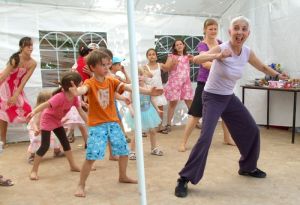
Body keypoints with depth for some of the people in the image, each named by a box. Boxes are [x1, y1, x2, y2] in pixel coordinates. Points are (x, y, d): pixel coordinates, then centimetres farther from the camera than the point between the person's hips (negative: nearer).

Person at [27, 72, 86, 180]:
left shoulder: (74, 97, -10)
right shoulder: (60, 97, -34)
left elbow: (81, 111, -6)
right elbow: (45, 104, -43)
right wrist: (33, 112, -59)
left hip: (57, 120, 8)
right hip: (47, 119, -8)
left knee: (65, 142, 11)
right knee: (45, 146, -10)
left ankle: (73, 166, 22)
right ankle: (34, 171, 4)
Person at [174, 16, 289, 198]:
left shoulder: (248, 52, -4)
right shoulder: (222, 48, -22)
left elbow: (263, 67, 17)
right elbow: (196, 59, -41)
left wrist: (278, 75, 21)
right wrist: (218, 56, -56)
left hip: (230, 98, 7)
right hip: (212, 98, -7)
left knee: (252, 130, 16)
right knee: (206, 137, -22)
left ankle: (248, 167, 40)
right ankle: (184, 179, -10)